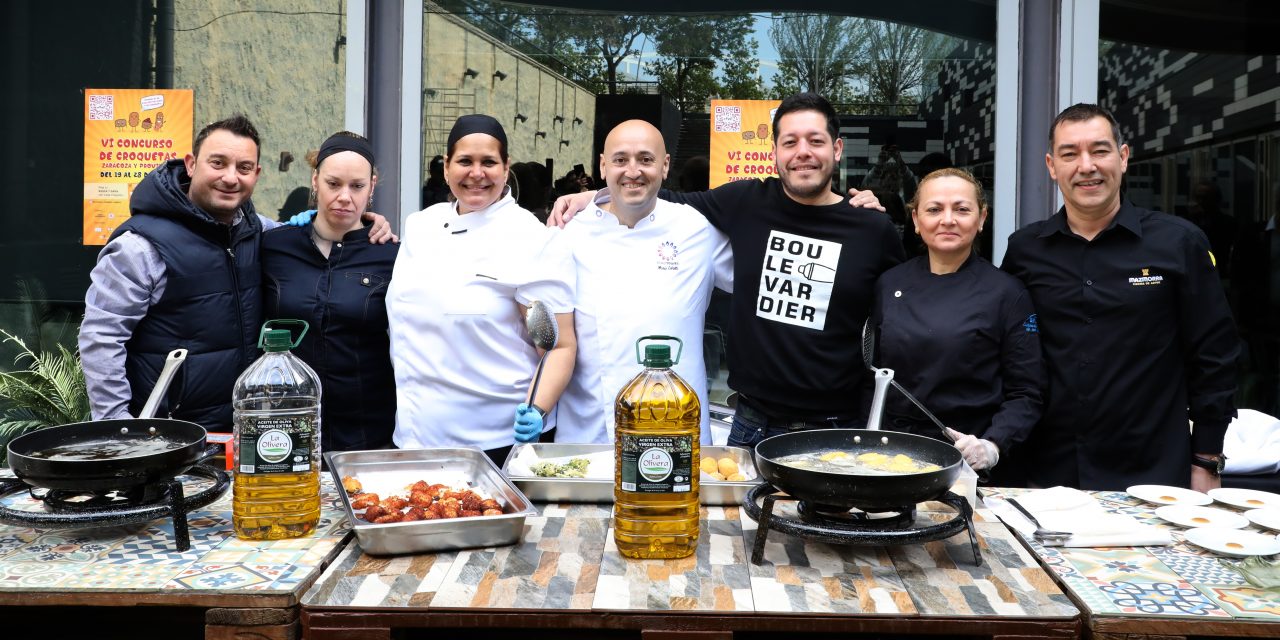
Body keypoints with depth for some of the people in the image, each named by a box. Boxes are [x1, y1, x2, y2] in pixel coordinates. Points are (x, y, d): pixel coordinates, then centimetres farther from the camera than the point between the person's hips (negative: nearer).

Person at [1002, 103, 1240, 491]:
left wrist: (1206, 464, 0)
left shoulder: (1179, 243, -2)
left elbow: (1212, 360, 0)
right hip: (1048, 476, 2)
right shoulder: (1023, 249, 4)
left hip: (1150, 474, -1)